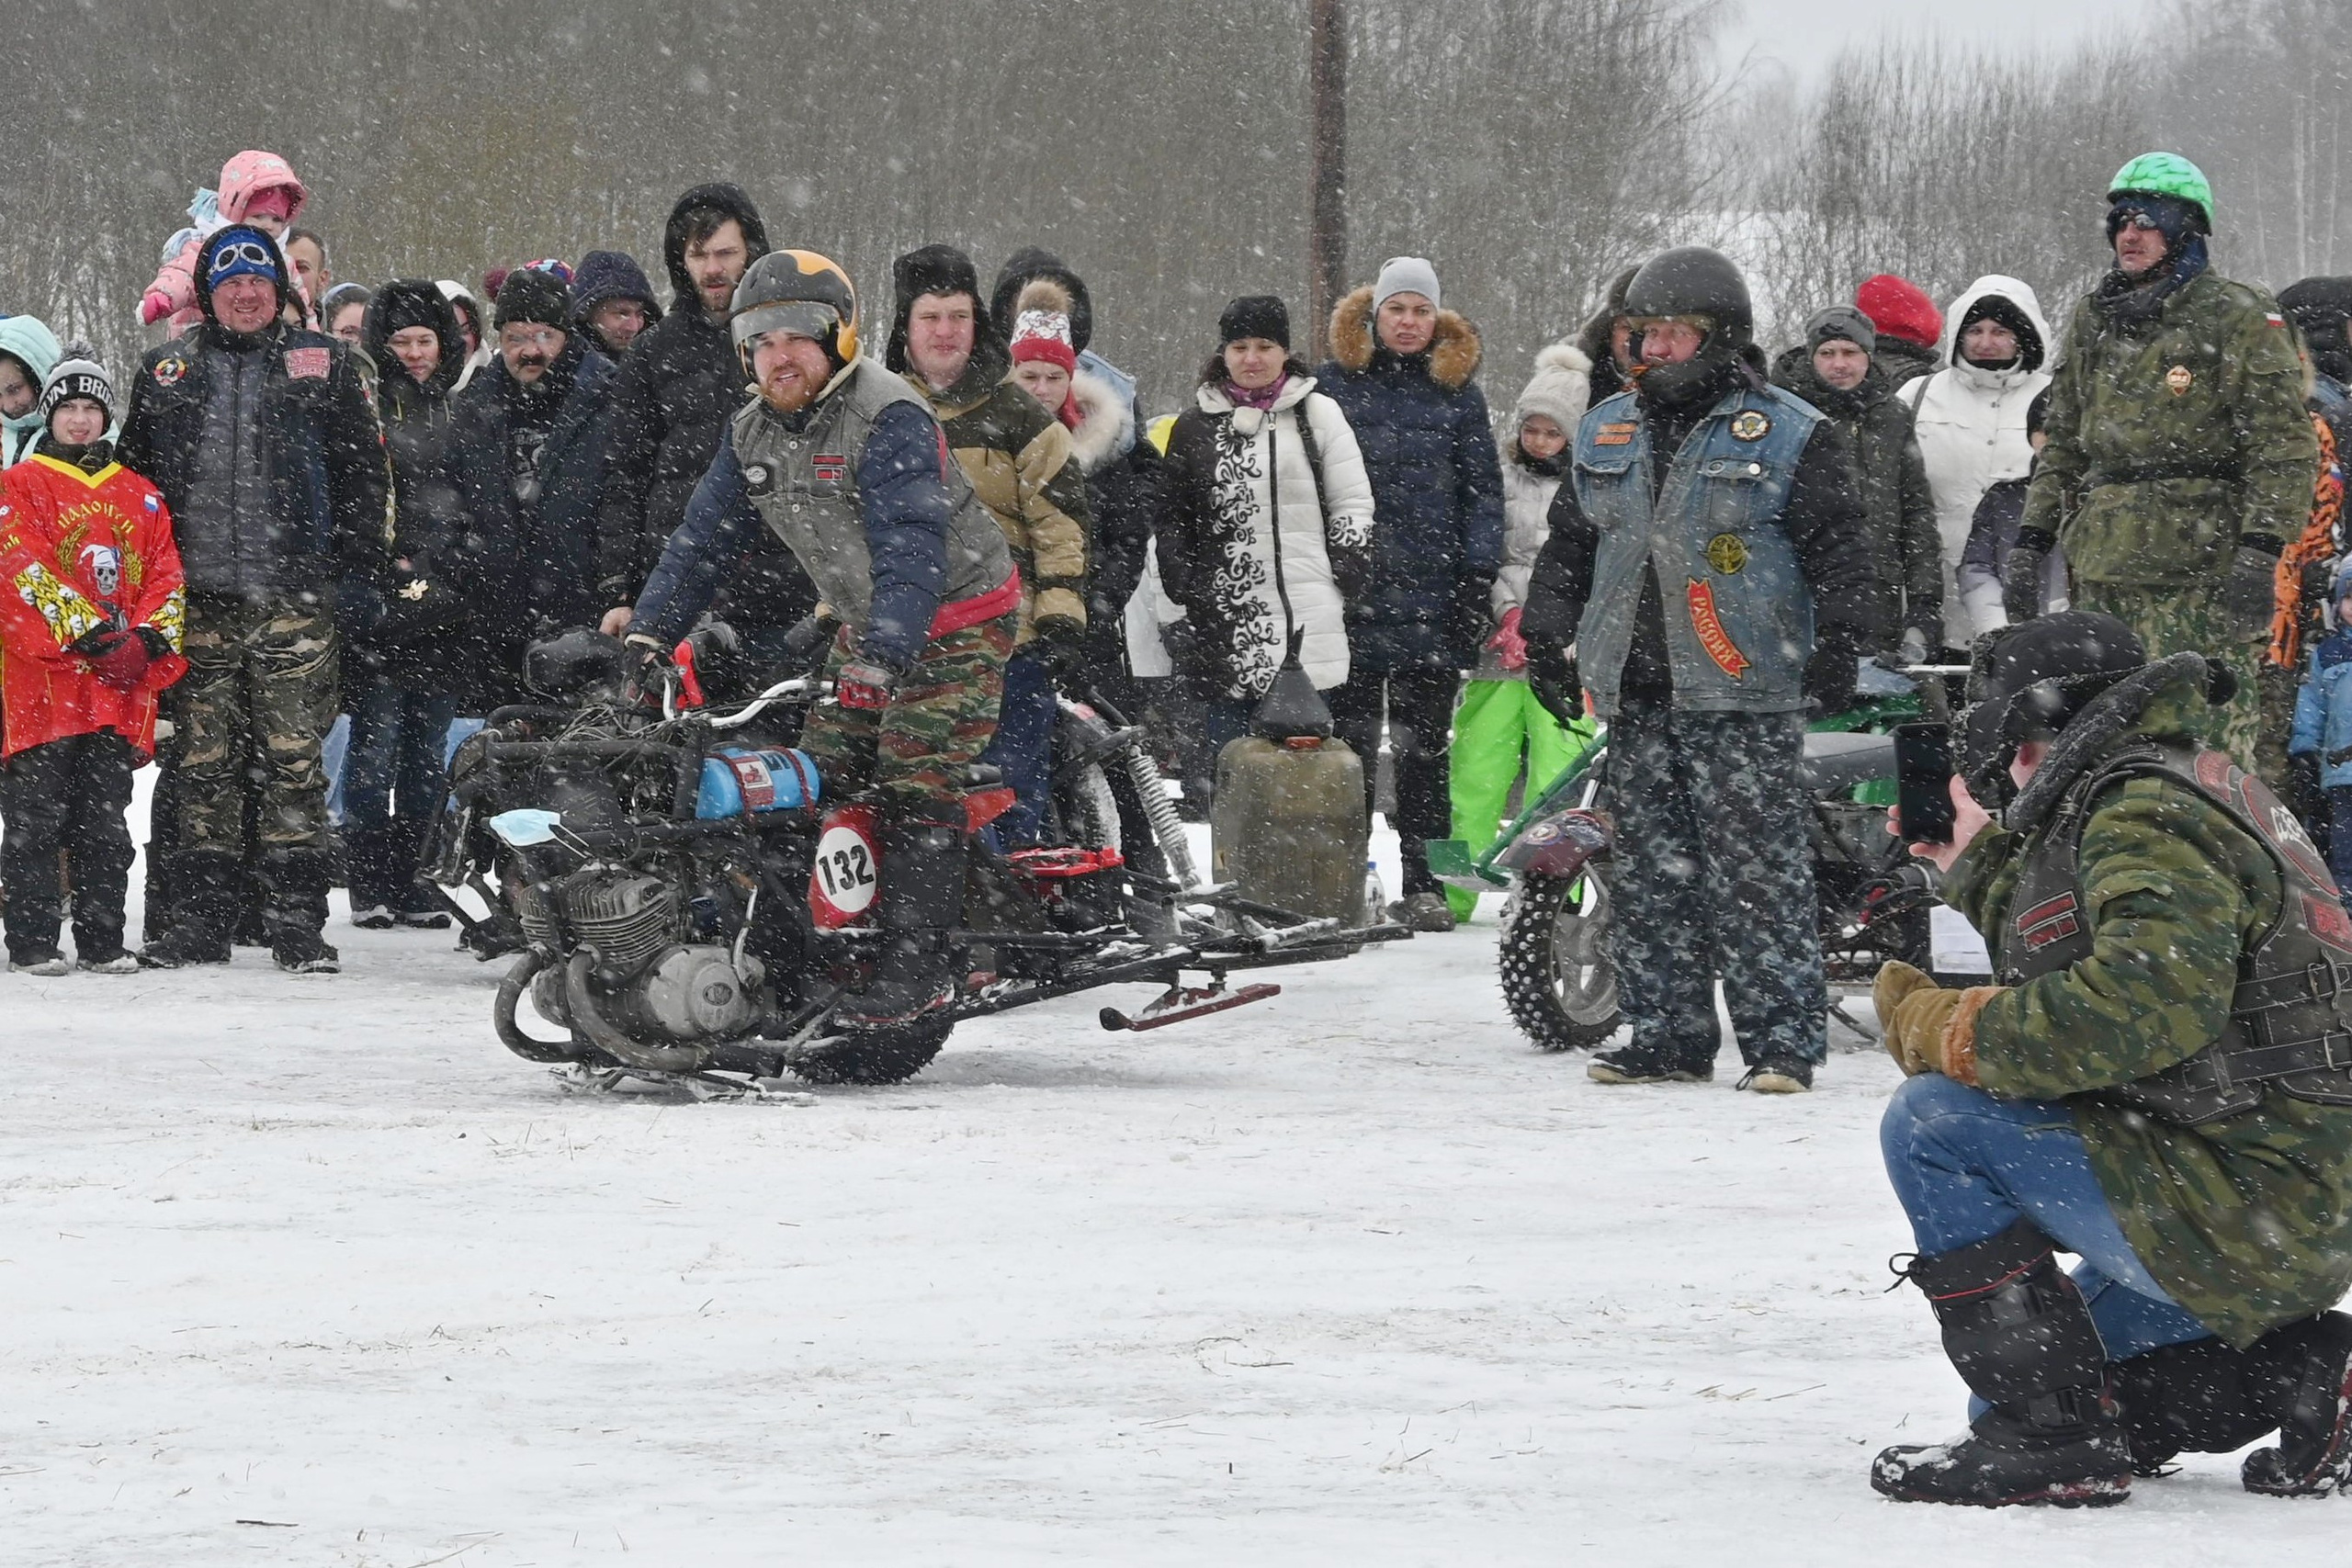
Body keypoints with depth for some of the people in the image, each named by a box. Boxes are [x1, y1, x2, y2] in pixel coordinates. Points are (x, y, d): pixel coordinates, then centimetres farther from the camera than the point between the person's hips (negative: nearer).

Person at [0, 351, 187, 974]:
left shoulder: (139, 497, 17)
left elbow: (166, 573, 12)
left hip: (121, 688, 4)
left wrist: (151, 637, -7)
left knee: (105, 819, 7)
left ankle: (102, 941, 10)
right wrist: (91, 632, -18)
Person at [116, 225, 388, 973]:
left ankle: (296, 919, 1)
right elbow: (131, 480, 16)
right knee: (203, 766, 3)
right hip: (198, 601, 2)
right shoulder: (165, 372, 13)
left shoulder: (325, 365, 8)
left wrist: (360, 572, 0)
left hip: (295, 601, -2)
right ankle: (200, 918, 7)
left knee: (295, 764, -3)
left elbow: (362, 473, 8)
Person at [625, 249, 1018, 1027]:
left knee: (915, 789, -16)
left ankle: (916, 963, -16)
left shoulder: (890, 417, -22)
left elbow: (911, 546, -31)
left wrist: (882, 657, -41)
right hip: (867, 626, 8)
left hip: (959, 620, -8)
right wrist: (649, 632, -5)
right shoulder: (751, 434, 3)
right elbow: (703, 540, 7)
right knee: (823, 782, -3)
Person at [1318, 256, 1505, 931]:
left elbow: (1483, 491, 9)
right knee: (1350, 741, 0)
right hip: (1351, 592, 0)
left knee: (1422, 747, 3)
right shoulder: (1335, 387, 6)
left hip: (1431, 596, 0)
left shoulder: (1458, 394, 8)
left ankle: (1424, 884, 6)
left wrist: (1477, 578, -1)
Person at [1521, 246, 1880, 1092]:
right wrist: (1548, 634, 17)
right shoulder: (1607, 432, 16)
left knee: (1758, 872, -8)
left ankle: (1783, 1038, -7)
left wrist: (1839, 644, -11)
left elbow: (1839, 551, -2)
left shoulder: (1790, 436, -1)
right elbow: (1569, 542, 24)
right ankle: (1667, 1033, 14)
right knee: (1652, 873, 7)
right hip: (1635, 694, 6)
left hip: (1744, 700, -6)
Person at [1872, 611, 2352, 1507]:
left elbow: (2147, 1002, -30)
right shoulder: (2198, 791, 19)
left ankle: (2057, 1436, -15)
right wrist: (1982, 864, 28)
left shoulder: (2146, 815, -14)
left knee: (1933, 1122, -15)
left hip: (2245, 1214, -11)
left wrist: (1948, 1029, -20)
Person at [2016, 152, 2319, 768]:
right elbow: (2063, 441, 26)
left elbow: (2284, 447, -7)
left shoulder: (2240, 318, -2)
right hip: (2101, 573, 7)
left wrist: (2259, 554, -17)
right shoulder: (2094, 319, 19)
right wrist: (2031, 539, 18)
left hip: (2200, 575, -6)